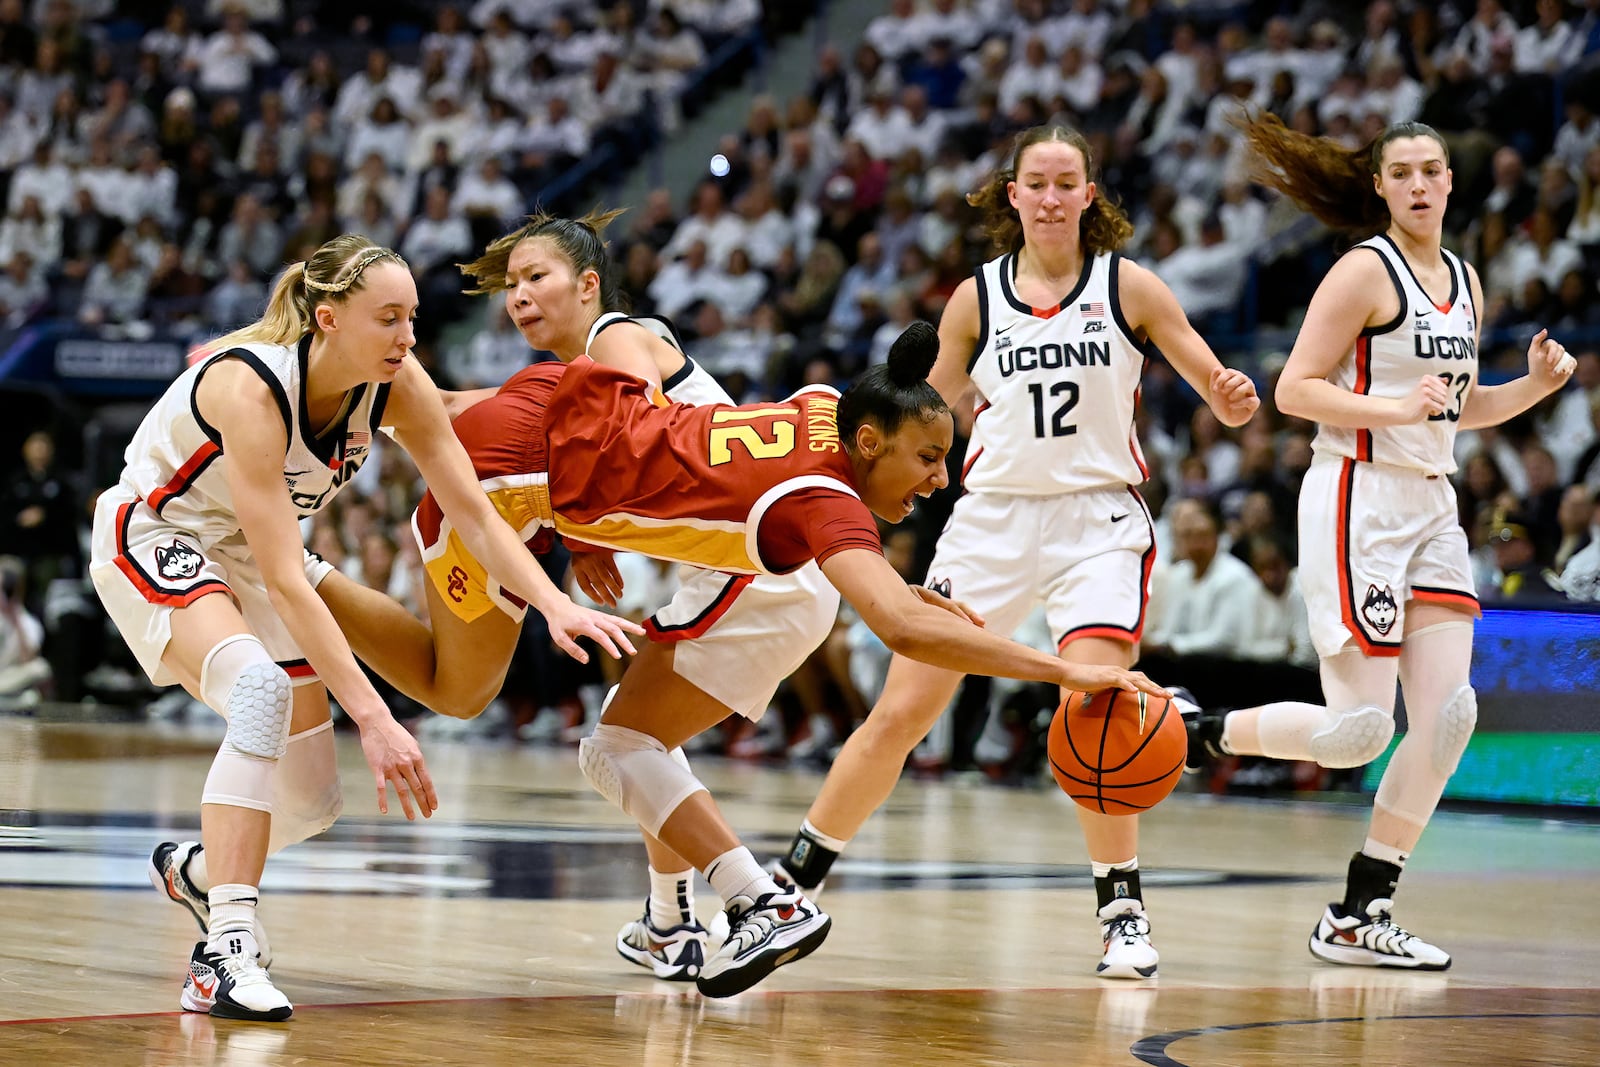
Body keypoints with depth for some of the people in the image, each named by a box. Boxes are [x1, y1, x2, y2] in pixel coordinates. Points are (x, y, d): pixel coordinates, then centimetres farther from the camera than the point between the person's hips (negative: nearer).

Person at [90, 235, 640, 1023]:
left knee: (311, 803, 4)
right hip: (154, 538, -7)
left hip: (245, 553, 7)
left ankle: (194, 870, 37)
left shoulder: (396, 385, -16)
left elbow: (473, 512, -12)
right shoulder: (249, 386, -35)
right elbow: (285, 582, -39)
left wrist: (555, 605, -29)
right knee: (261, 686, -36)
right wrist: (371, 716, -44)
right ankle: (226, 956, -37)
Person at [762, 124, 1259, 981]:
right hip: (992, 517, 2)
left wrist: (1234, 401, -21)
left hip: (1098, 522, -2)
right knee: (900, 715, 0)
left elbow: (1219, 394, 0)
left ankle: (1122, 909, -3)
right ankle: (790, 879, 14)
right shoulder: (977, 297, 5)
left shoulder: (1128, 286, 0)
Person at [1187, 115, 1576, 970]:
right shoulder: (1365, 271, -8)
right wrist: (1391, 409, -24)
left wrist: (1536, 385, 8)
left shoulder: (1464, 283, 15)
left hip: (1432, 506, 7)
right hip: (1358, 500, -7)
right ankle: (1196, 734, 14)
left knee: (1448, 713, -3)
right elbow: (1294, 390, -11)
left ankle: (1359, 916, 4)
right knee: (1360, 729, -11)